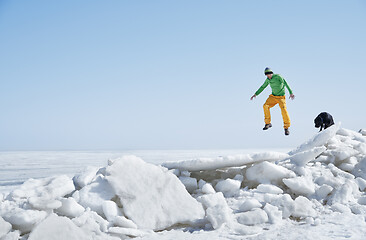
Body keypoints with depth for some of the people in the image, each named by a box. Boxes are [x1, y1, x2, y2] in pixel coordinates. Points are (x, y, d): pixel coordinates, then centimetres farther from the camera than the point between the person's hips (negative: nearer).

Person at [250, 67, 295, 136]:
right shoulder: (268, 80, 1)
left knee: (284, 110, -22)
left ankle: (286, 128, -8)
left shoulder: (278, 77, -18)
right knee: (265, 106, -15)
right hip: (273, 96, 5)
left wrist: (291, 93, -35)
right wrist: (255, 94, 8)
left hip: (281, 97, -5)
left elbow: (285, 84, -24)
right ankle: (268, 123, 1)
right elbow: (262, 87, 14)